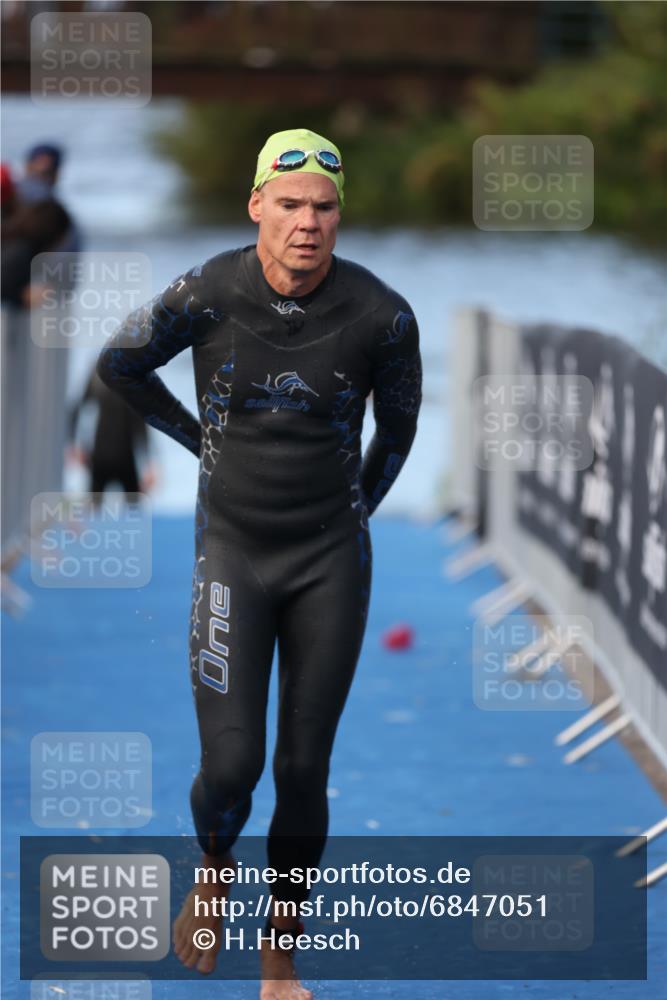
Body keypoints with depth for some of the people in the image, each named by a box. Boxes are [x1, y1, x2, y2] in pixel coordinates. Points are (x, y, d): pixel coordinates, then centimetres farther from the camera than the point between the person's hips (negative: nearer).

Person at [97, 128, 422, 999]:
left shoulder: (381, 315, -14)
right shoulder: (207, 296, -16)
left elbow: (399, 422, 7)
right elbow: (120, 364, 6)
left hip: (331, 561, 1)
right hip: (232, 555, 0)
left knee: (304, 771, 2)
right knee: (229, 769, -6)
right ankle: (215, 871, 29)